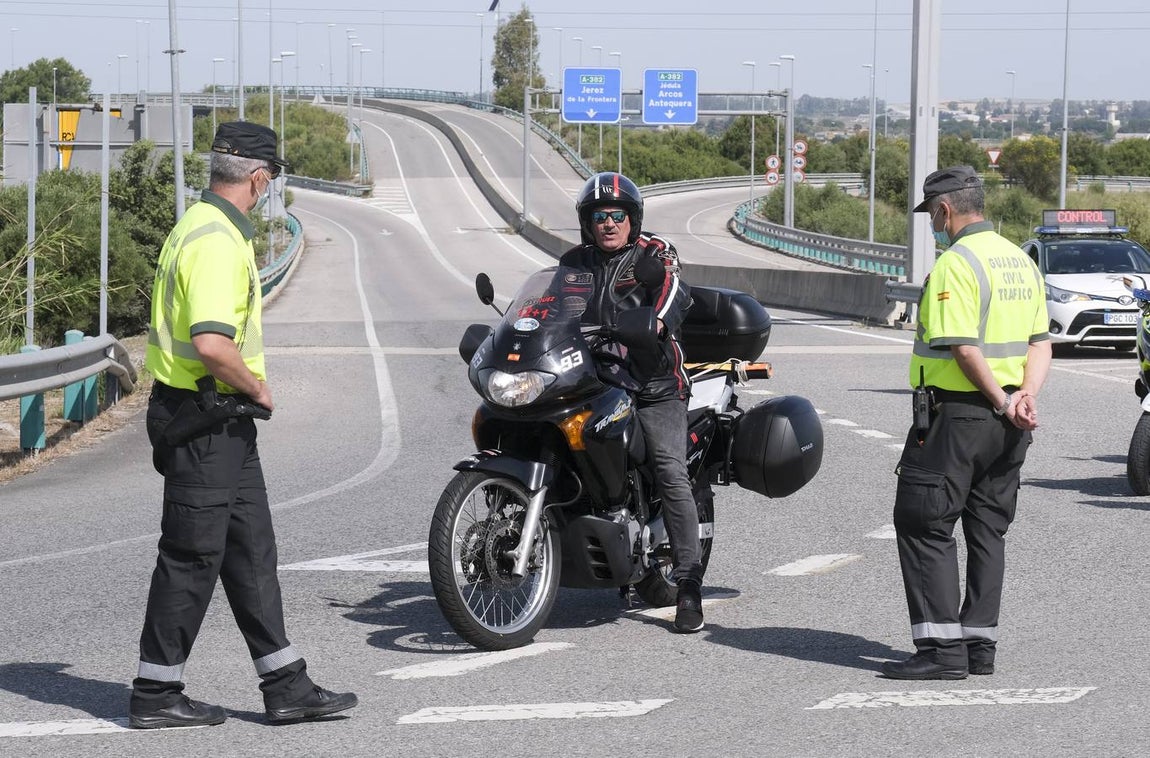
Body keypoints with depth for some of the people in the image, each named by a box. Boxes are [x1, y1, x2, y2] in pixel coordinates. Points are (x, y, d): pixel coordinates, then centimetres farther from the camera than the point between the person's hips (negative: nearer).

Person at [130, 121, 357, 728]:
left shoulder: (201, 225, 14)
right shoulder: (218, 241, -20)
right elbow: (211, 344, -31)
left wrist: (247, 392, 16)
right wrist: (257, 389, -15)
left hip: (222, 424, 11)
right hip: (203, 420, -11)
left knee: (251, 553, 11)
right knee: (191, 558, -2)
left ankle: (285, 686, 16)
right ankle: (155, 695, 8)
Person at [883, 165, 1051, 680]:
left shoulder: (955, 264, -15)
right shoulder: (1021, 261, 13)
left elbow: (964, 348, -22)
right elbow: (1040, 341, 10)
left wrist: (1001, 401, -13)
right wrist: (1026, 395, -4)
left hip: (957, 416, -8)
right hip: (1006, 425, 9)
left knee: (924, 526, -3)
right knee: (988, 530, 13)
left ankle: (942, 648, -8)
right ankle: (980, 644, 15)